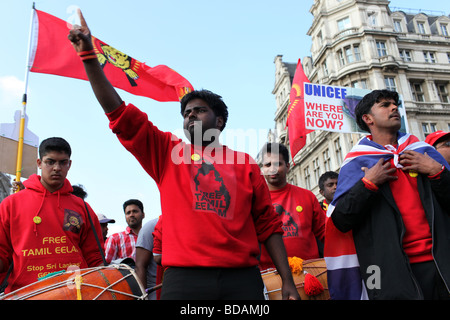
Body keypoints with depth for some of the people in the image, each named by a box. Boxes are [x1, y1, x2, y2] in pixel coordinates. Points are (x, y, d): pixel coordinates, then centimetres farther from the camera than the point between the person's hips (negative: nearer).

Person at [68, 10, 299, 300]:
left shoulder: (245, 164, 10)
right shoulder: (167, 152, 11)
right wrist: (88, 54, 2)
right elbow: (119, 113, 6)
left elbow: (267, 225, 8)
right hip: (184, 276, 0)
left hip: (242, 278, 1)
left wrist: (288, 281, 2)